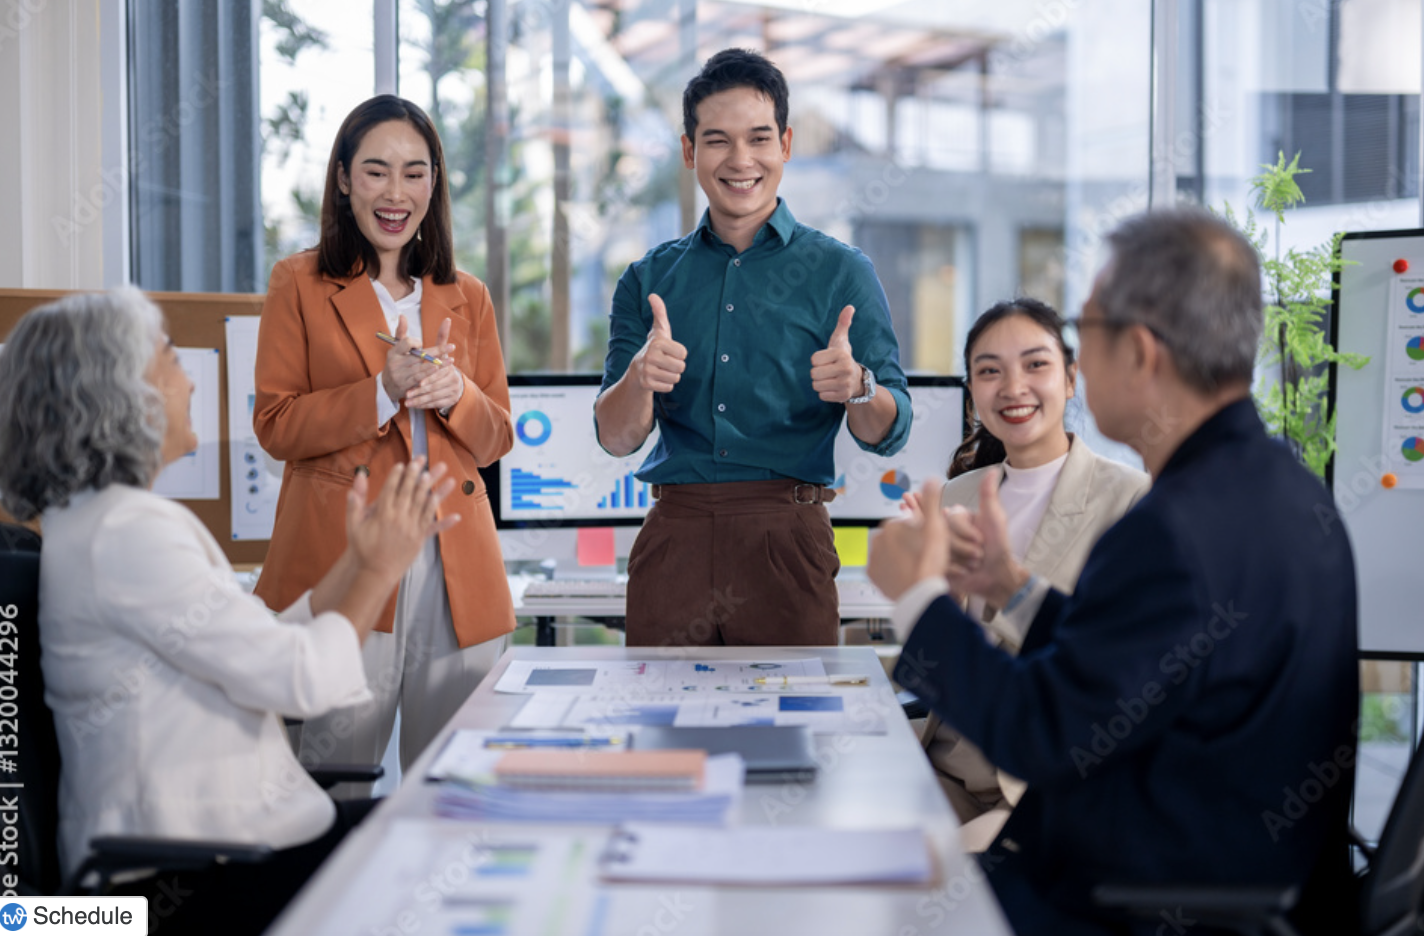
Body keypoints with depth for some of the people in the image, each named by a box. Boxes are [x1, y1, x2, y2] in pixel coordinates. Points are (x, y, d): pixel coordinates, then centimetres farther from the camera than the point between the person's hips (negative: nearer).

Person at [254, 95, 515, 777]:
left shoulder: (466, 297, 17)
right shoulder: (300, 285, 6)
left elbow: (496, 435, 15)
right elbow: (275, 425, -1)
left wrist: (455, 395, -6)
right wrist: (383, 391, -13)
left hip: (456, 563, 4)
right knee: (336, 786, -5)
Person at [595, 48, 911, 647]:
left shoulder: (840, 272, 5)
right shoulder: (649, 279, 11)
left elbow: (887, 436, 0)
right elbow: (616, 438, 5)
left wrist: (858, 388, -22)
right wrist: (640, 377, -17)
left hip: (788, 536, -1)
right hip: (674, 533, 2)